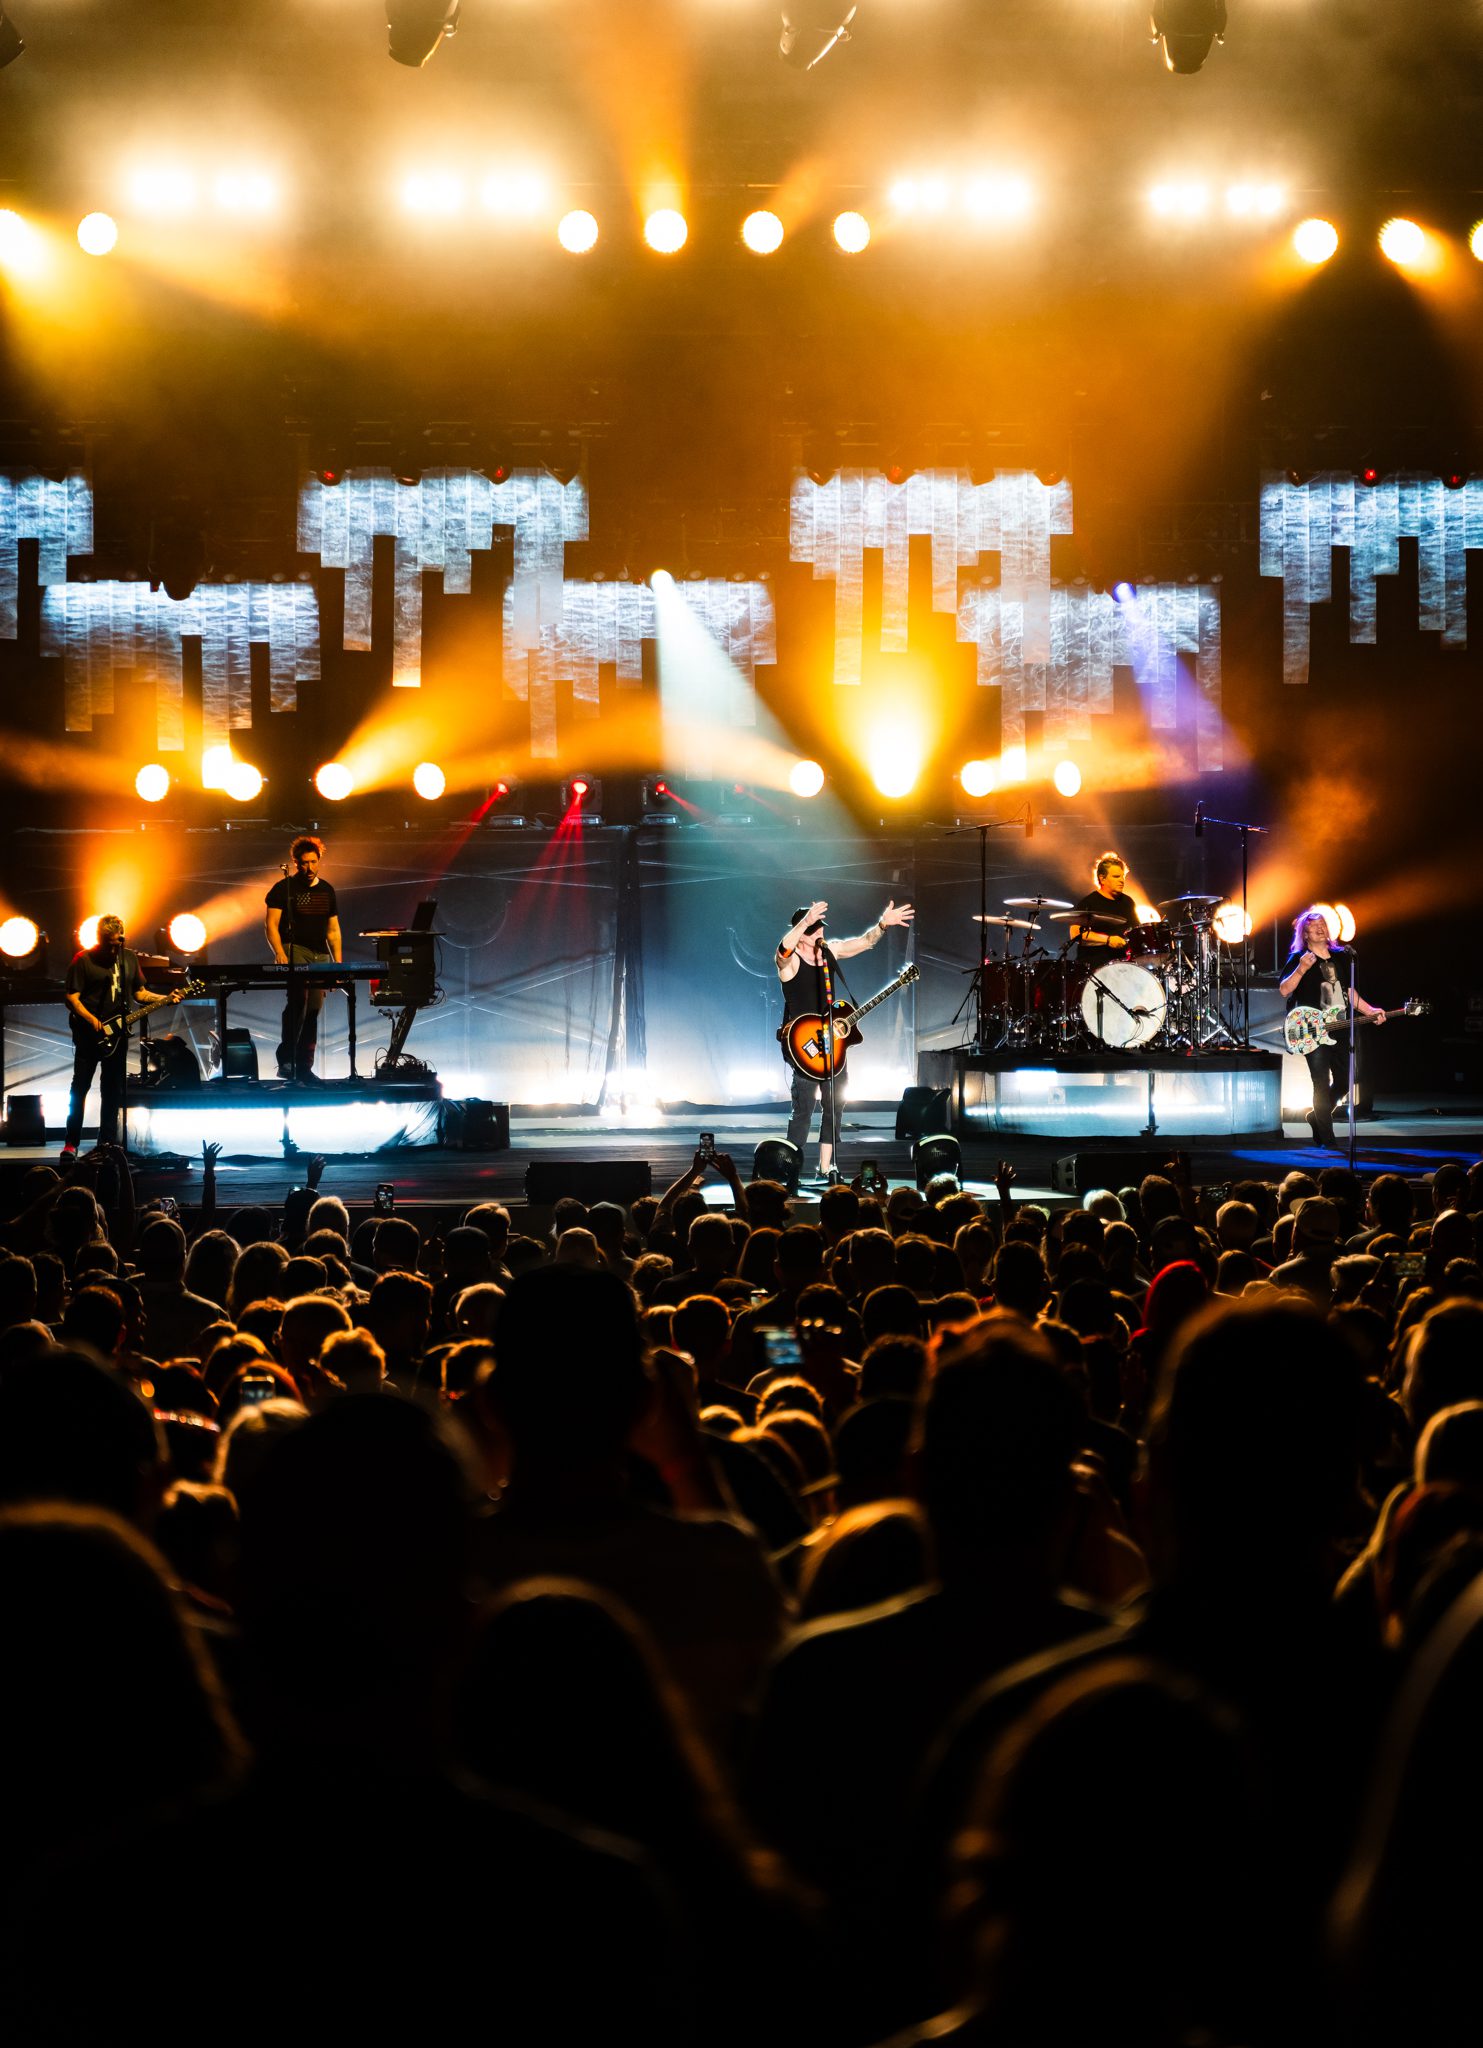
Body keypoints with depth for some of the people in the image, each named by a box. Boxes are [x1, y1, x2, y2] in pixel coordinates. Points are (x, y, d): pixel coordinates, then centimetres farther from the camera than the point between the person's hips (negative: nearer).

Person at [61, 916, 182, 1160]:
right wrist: (92, 1020, -21)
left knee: (113, 1090, 7)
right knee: (80, 1087, -4)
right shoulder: (84, 960, -6)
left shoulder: (129, 958, 10)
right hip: (89, 1034, -5)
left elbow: (139, 993, 17)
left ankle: (107, 1143, 15)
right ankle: (70, 1144, -1)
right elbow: (71, 997, -10)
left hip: (117, 1034, 5)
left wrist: (166, 998, 2)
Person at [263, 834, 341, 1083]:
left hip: (319, 955, 5)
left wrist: (338, 962, 10)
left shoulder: (327, 891, 16)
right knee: (298, 999, -25)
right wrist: (280, 954, -19)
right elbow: (271, 924, -5)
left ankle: (304, 1067, 7)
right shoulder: (284, 888, 0)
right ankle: (286, 1059, -24)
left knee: (313, 1009, 2)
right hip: (293, 950, -5)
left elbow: (333, 929, 19)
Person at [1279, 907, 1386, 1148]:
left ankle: (1316, 1116, 31)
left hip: (1338, 1029, 6)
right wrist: (1301, 969, -27)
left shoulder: (1338, 958, 16)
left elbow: (1349, 992, 22)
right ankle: (1327, 1140, -8)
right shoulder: (1298, 958, -2)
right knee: (1322, 1083, -10)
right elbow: (1284, 991, -13)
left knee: (1344, 1080, 9)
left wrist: (1370, 1011, 11)